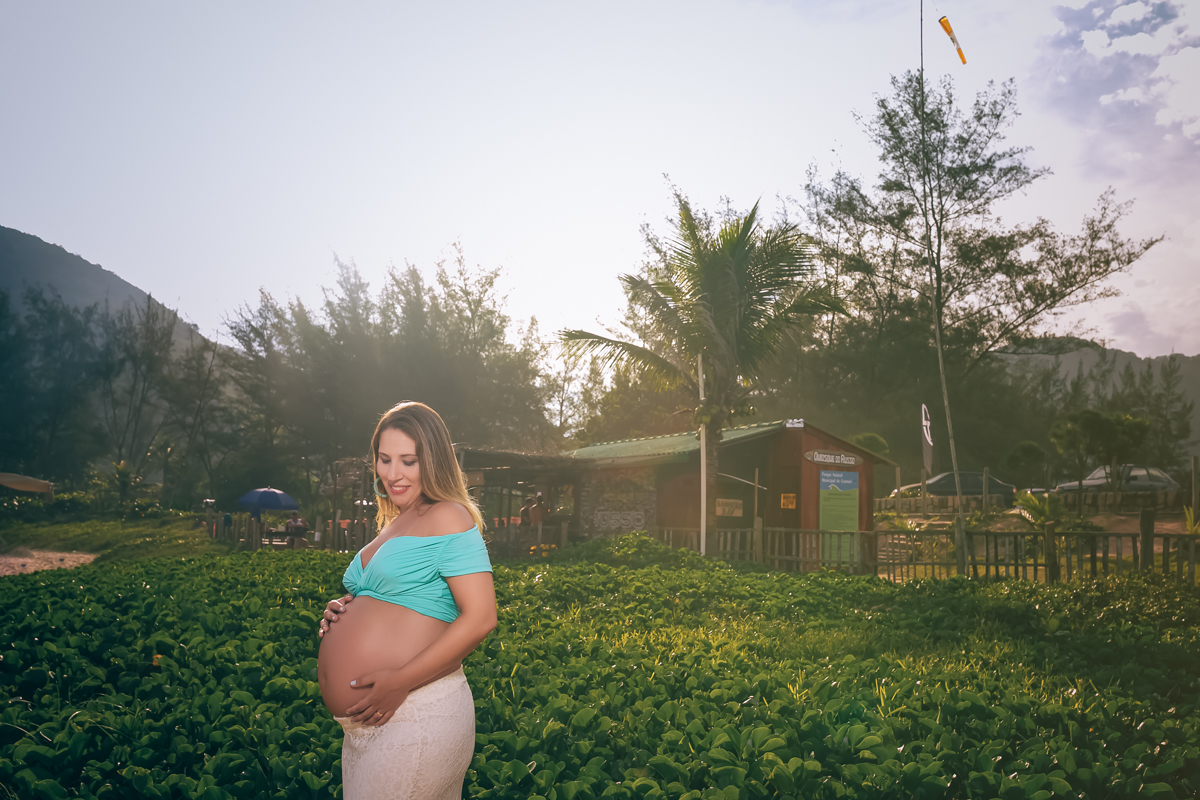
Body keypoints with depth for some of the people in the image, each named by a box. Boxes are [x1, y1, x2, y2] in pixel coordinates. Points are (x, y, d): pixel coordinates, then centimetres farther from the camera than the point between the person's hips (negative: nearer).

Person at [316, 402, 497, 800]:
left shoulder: (447, 517, -9)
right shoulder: (392, 527, 17)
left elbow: (480, 617, -17)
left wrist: (400, 681, -19)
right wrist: (341, 612, 7)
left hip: (418, 719, -8)